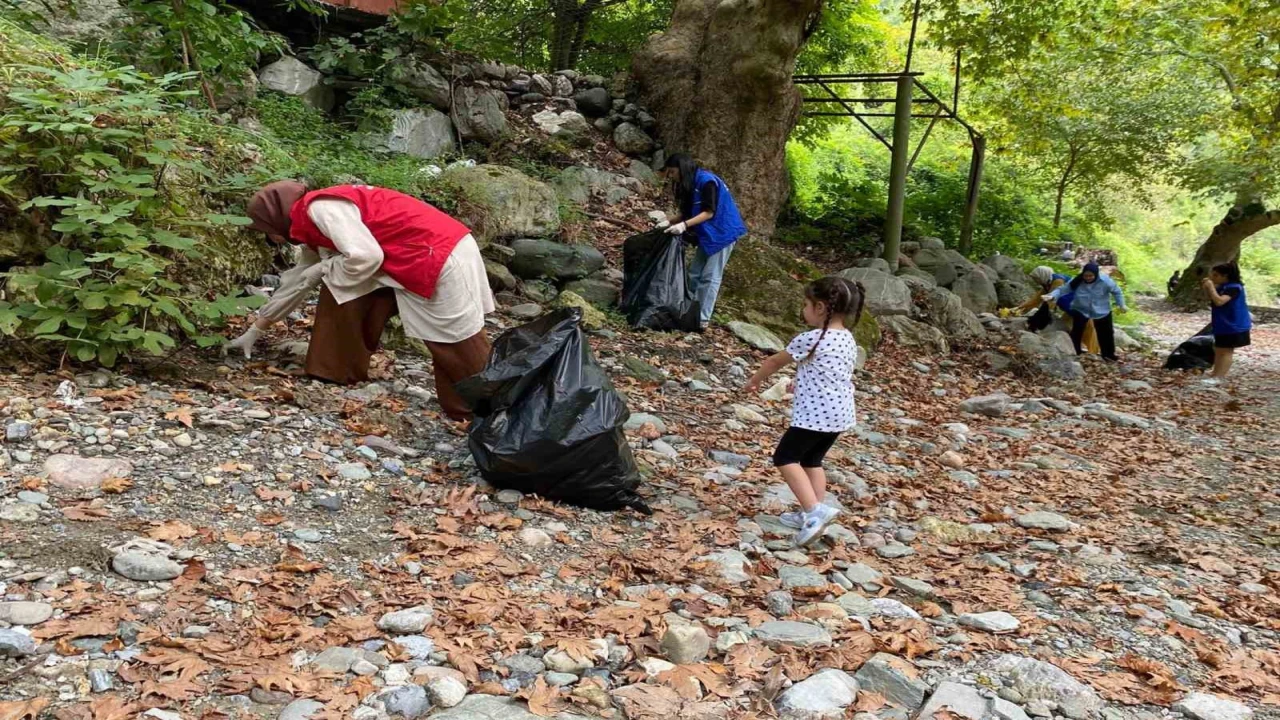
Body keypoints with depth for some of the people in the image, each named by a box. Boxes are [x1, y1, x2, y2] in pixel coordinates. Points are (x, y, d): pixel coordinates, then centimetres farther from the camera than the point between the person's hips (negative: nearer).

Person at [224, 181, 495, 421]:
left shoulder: (320, 207, -12)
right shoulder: (313, 227, 20)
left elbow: (366, 257, -23)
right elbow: (297, 282, 29)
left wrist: (324, 268, -4)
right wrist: (254, 331, 35)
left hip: (442, 258, -10)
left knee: (463, 352, -6)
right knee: (341, 288, 12)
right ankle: (337, 373, 19)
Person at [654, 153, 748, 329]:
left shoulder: (706, 181, -20)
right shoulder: (690, 185, 9)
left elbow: (709, 212, -23)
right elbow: (687, 212, 9)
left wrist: (684, 225, -30)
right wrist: (670, 222, -7)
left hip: (722, 232, -10)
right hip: (708, 233, 10)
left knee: (710, 276, -7)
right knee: (694, 274, 9)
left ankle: (702, 319, -4)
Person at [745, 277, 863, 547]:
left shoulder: (810, 339, -15)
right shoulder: (849, 340, 7)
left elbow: (776, 362, -1)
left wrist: (755, 380, 17)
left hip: (815, 414, -8)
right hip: (840, 413, 8)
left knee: (785, 457, 2)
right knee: (811, 460, 20)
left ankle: (814, 510, -9)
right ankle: (813, 514, 22)